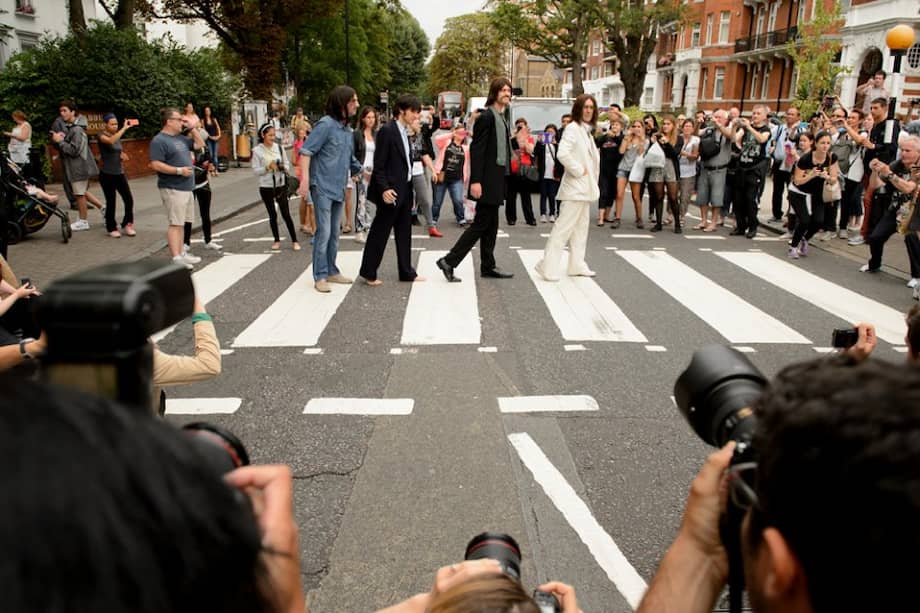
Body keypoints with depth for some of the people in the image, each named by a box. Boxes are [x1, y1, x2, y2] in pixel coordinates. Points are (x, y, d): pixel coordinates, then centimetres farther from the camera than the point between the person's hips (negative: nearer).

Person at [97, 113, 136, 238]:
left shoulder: (118, 137, 11)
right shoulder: (102, 136, -9)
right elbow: (111, 141, -35)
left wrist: (123, 156, 2)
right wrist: (124, 128, -35)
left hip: (120, 173, 6)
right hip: (107, 175, -6)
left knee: (129, 200, -3)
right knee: (111, 202, 1)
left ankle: (127, 224, 15)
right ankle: (111, 228, 15)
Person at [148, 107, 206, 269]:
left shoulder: (180, 138, 15)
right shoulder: (159, 140, -11)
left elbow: (200, 144, 25)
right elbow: (156, 165, -18)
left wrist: (191, 128, 13)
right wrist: (179, 170, -20)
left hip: (186, 187, 9)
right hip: (172, 189, -9)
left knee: (181, 223, 13)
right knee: (175, 224, -10)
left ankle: (181, 254, 19)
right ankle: (176, 258, -10)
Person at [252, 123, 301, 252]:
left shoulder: (279, 147, 0)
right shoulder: (257, 150, -6)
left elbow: (286, 163, 8)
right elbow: (256, 170, -6)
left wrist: (284, 168, -14)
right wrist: (268, 167, -21)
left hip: (281, 185, 1)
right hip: (266, 187, -1)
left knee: (286, 214, 0)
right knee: (272, 215, 10)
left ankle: (294, 241, 7)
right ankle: (277, 240, 23)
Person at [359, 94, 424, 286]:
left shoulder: (405, 132, 13)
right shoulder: (387, 131, -12)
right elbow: (379, 165, -15)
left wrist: (410, 188, 13)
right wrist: (384, 189, -23)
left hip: (405, 190, 9)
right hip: (391, 191, -9)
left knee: (404, 233, 12)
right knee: (380, 232, 0)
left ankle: (406, 272, 20)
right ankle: (368, 273, 11)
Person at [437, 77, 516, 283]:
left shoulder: (502, 118, 16)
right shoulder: (487, 117, -12)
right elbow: (476, 149, -17)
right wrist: (475, 181, -23)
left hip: (497, 179, 9)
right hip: (487, 180, -9)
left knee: (491, 225, 12)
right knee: (481, 223, -7)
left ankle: (488, 266, 19)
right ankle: (449, 261, -1)